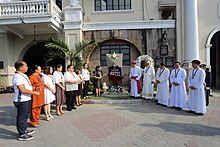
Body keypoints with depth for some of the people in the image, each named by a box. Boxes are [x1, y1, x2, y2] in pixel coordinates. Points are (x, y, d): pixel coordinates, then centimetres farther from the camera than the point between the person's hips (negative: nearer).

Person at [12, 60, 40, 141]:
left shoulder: (23, 75, 12)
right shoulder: (17, 77, -20)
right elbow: (23, 90, -26)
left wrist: (34, 88, 8)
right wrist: (34, 92, -18)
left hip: (26, 100, 10)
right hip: (22, 101, -10)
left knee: (25, 116, 22)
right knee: (21, 117, 2)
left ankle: (24, 130, 38)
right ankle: (22, 135, 14)